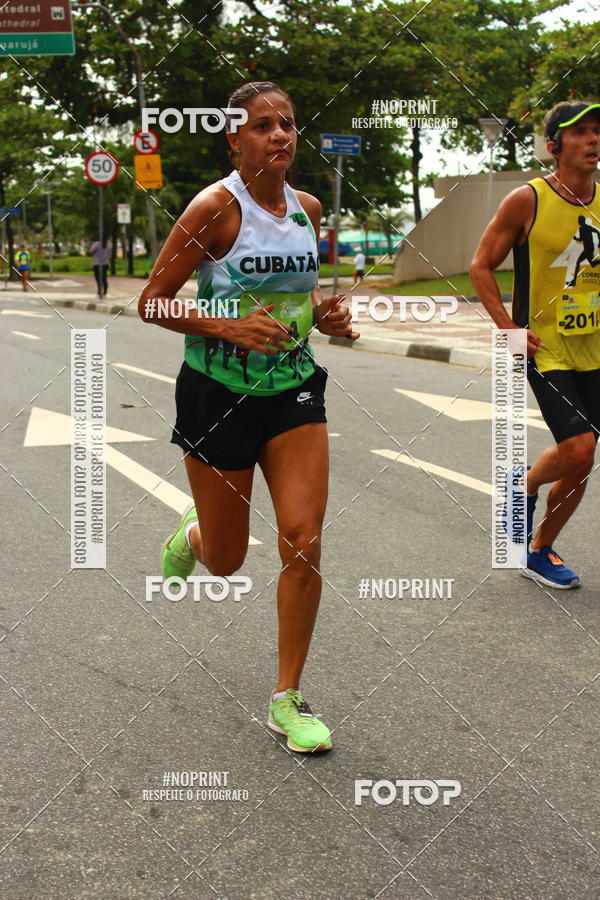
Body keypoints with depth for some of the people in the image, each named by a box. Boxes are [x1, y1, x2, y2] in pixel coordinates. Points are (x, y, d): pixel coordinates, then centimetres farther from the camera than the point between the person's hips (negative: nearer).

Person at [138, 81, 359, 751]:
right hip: (219, 392, -4)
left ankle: (287, 700, 6)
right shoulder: (215, 206, -13)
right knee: (226, 560, 8)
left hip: (293, 389, 4)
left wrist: (324, 315, -1)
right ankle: (191, 536, 48)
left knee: (304, 540, -8)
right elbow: (151, 304, -12)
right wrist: (228, 326, -26)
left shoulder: (307, 209, 4)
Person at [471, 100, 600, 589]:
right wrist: (510, 329, -12)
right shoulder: (528, 200, -10)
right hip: (546, 349, -5)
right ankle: (525, 488, 15)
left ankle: (539, 550, 26)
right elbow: (481, 266, -4)